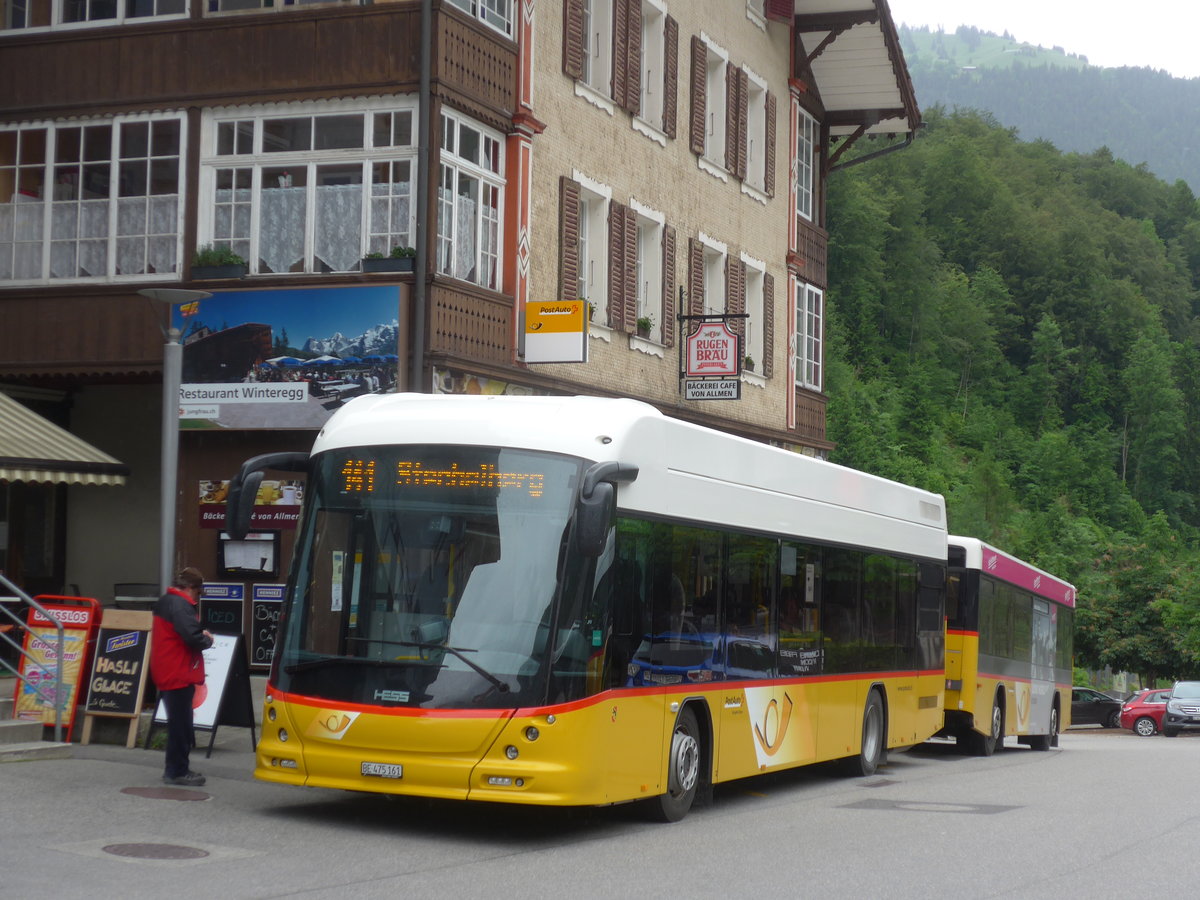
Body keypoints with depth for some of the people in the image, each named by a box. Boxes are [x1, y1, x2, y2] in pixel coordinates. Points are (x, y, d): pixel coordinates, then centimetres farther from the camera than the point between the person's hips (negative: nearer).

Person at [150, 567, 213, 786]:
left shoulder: (165, 601, 14)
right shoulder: (181, 605, -19)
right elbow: (193, 637, -27)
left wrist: (201, 635, 8)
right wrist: (207, 639, -7)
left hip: (167, 673, 10)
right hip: (178, 674, -10)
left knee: (180, 721, 18)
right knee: (180, 723, -3)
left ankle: (175, 768, 25)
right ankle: (176, 771, 2)